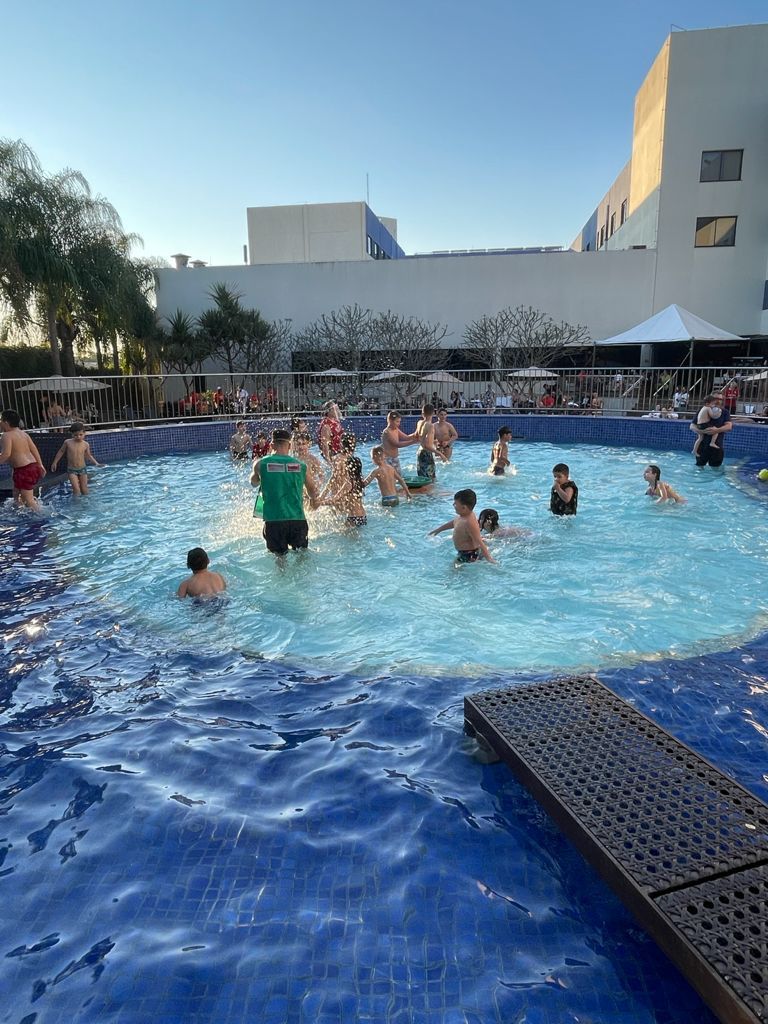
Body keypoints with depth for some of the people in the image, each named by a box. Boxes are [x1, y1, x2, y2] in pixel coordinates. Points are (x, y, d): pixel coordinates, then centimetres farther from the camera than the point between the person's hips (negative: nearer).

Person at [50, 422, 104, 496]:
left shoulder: (85, 444, -4)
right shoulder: (68, 442, -8)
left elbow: (88, 456, 11)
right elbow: (61, 452, 7)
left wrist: (96, 463, 2)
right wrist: (55, 462, 10)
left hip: (82, 469, 2)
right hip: (71, 470, -2)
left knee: (84, 490, 6)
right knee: (76, 489, -13)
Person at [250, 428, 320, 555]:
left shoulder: (261, 463, 1)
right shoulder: (300, 465, 5)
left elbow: (254, 483, 21)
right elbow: (313, 491, 19)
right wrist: (313, 500, 41)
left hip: (273, 520, -1)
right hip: (298, 520, 1)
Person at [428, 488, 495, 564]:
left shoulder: (470, 522, -30)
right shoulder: (462, 515, 0)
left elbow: (479, 542, -32)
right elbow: (453, 523, 22)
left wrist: (489, 558, -34)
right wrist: (438, 529, 35)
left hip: (469, 555, -10)